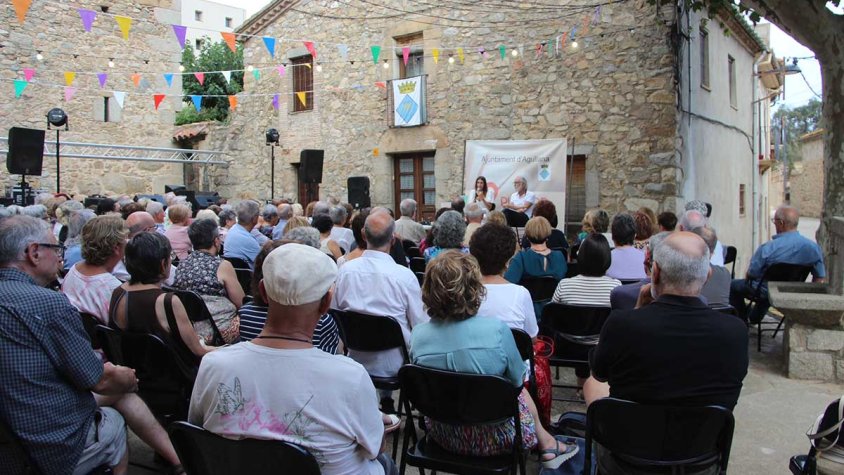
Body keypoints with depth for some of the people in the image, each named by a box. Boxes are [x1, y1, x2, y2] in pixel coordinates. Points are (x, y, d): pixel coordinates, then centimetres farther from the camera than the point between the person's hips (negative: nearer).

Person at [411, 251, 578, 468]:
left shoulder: (418, 336, -17)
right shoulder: (497, 330, -26)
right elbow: (517, 382, -9)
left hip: (442, 435, 3)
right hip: (492, 439, -3)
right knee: (522, 392, 29)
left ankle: (545, 441, 45)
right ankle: (546, 444, 47)